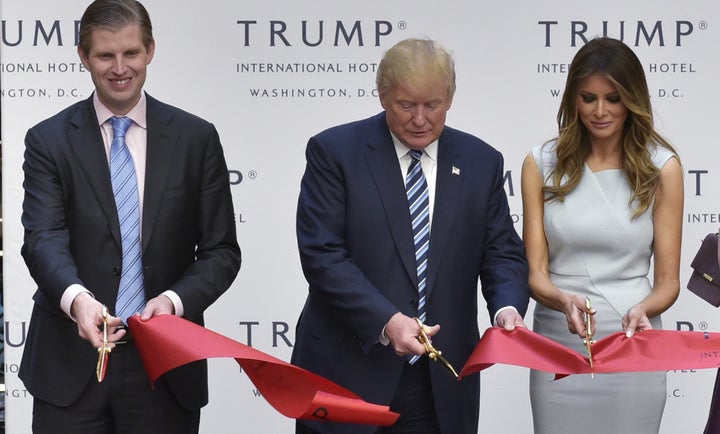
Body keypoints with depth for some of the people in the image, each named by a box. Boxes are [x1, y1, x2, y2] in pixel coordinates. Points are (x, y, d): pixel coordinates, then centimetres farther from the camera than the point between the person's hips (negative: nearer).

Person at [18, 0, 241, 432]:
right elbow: (44, 238, -11)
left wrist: (176, 299, -16)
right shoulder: (49, 140, 2)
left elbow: (221, 249, 3)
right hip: (71, 365, -1)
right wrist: (76, 298, -31)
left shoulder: (196, 137, 4)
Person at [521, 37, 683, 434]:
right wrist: (564, 301, -24)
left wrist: (643, 309, -21)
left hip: (633, 345, 0)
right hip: (558, 344, 1)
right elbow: (535, 271, -3)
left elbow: (668, 279, 0)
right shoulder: (542, 164, 1)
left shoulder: (661, 166, -1)